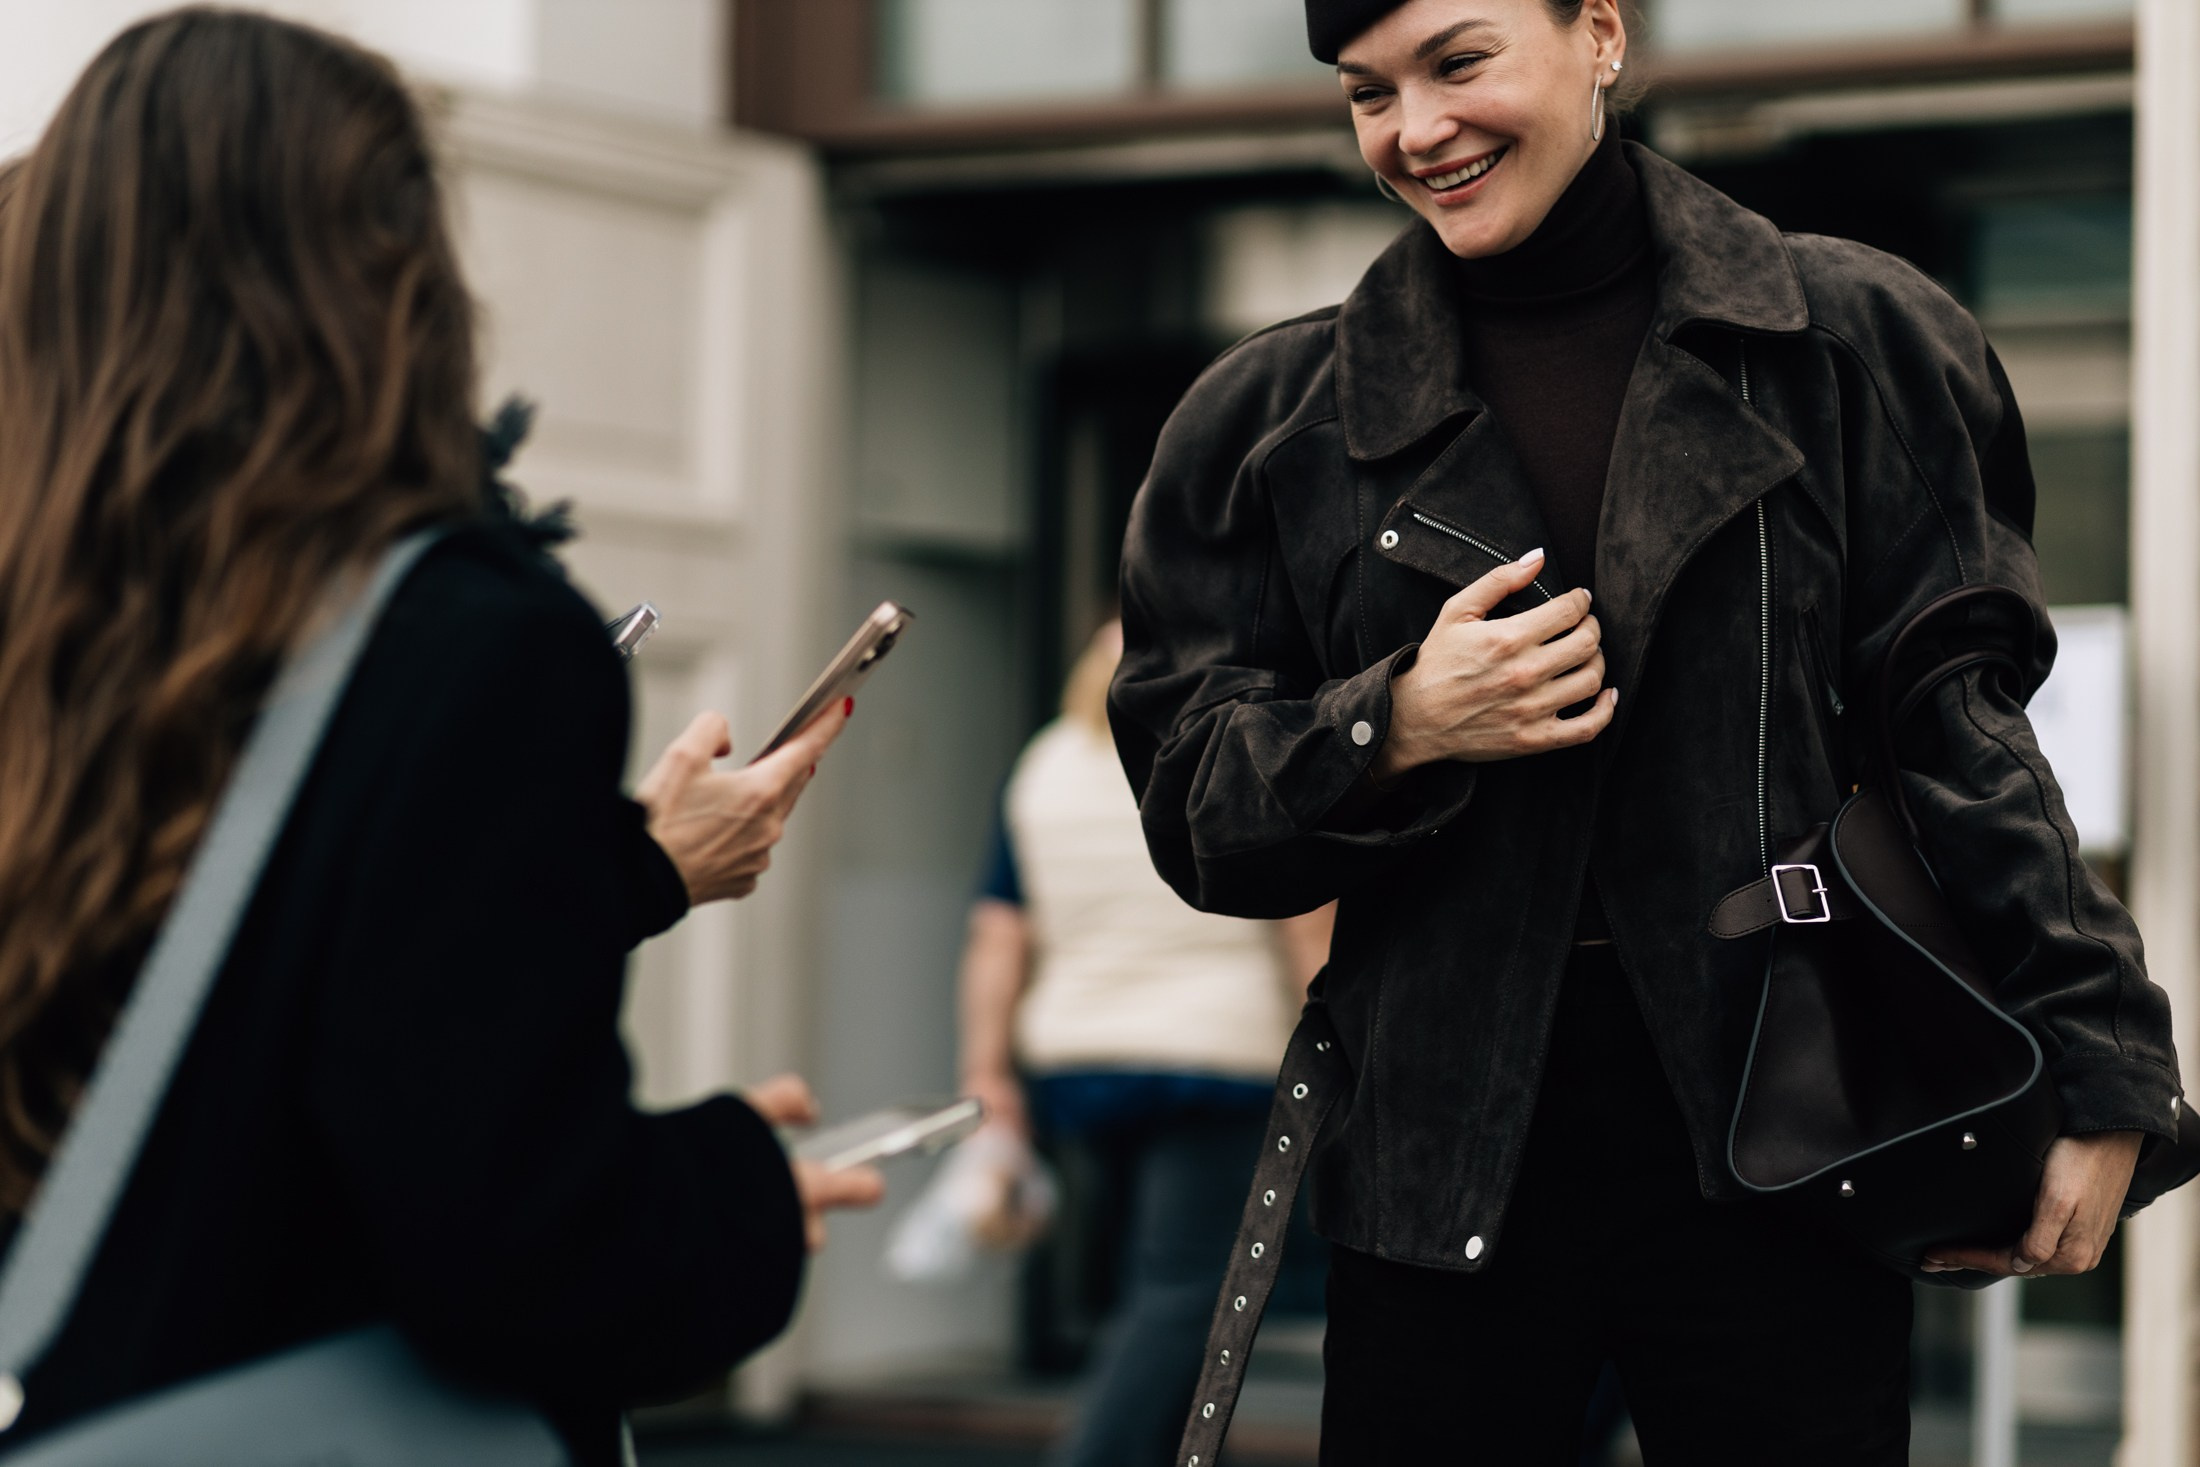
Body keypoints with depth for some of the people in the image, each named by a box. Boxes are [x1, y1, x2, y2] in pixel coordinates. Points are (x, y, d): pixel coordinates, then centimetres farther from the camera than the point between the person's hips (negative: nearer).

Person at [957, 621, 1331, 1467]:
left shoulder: (1044, 767, 9)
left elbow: (997, 938, 5)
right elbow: (1309, 924, -5)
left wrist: (987, 1075, 7)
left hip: (1074, 1069, 5)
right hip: (1212, 1062, -5)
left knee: (1162, 1281, 18)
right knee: (1181, 1295, -7)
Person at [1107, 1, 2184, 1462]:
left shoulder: (1847, 340, 4)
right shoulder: (1272, 421, 9)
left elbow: (1960, 734, 3)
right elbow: (1190, 812, 7)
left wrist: (2090, 1069, -3)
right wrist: (1397, 727, -12)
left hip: (1779, 1131, -1)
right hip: (1446, 1154, 1)